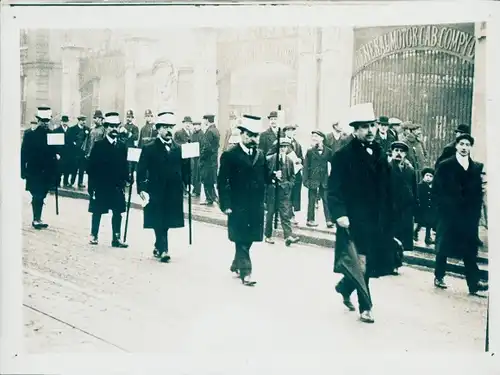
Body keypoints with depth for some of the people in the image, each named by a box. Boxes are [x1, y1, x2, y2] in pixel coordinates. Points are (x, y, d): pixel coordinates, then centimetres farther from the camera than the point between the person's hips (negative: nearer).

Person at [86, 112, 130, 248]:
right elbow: (91, 166, -7)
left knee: (118, 212, 3)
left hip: (117, 186, 3)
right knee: (97, 212, 9)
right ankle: (94, 235, 24)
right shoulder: (98, 145, -5)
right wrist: (92, 185, -10)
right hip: (100, 186, -3)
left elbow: (125, 165, 8)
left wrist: (128, 178, -5)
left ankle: (116, 238, 11)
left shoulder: (122, 146, 6)